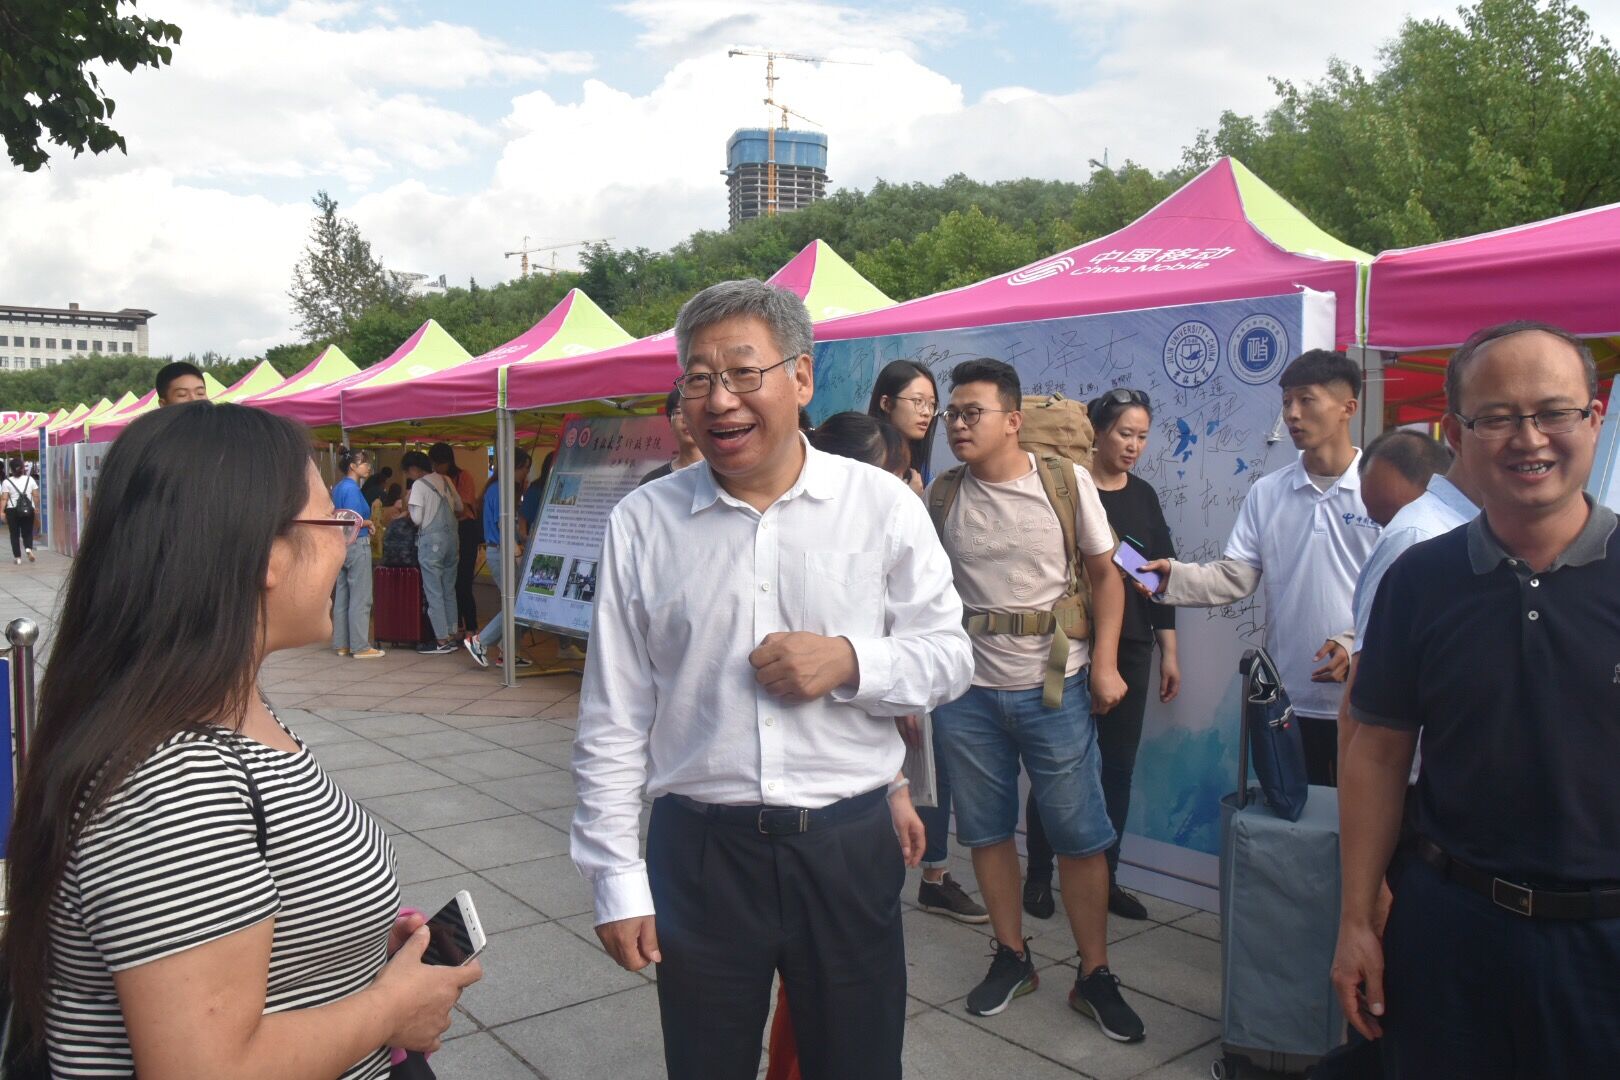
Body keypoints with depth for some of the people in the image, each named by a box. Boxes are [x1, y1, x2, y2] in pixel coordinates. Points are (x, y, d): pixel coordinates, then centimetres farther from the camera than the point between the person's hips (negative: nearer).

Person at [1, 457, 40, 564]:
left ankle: (18, 557, 5)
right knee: (27, 532, 10)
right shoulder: (30, 479, 2)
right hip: (28, 510, 1)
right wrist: (36, 508, 12)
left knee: (15, 534, 7)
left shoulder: (6, 482, -4)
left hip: (12, 510, -1)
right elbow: (36, 496, 2)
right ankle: (29, 548, -18)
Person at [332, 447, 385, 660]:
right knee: (360, 599, -4)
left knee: (341, 597, 12)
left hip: (341, 545, 10)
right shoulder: (352, 489, -16)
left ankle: (341, 644, 18)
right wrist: (369, 523, -5)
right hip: (357, 545, -10)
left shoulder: (338, 487, 12)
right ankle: (361, 646, -1)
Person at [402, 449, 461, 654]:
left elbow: (417, 519, -12)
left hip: (431, 540, -7)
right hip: (451, 536, 7)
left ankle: (442, 641, 0)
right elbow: (459, 509, 17)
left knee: (434, 592, -1)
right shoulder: (446, 480, 10)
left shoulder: (419, 485, -9)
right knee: (449, 590, 12)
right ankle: (451, 636, 15)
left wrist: (409, 509, 7)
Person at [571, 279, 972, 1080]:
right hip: (698, 853, 1)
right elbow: (612, 720, 1)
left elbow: (947, 653, 3)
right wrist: (616, 881, 1)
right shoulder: (641, 524, -2)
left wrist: (849, 661, -17)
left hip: (851, 846, 0)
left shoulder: (882, 504, -3)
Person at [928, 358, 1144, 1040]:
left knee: (1080, 835, 4)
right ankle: (1012, 957, 31)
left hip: (1055, 687, -2)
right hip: (968, 690, 2)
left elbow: (1105, 575, 2)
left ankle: (1094, 975, 22)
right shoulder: (941, 495, 2)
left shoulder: (1067, 483, -4)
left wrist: (1105, 664, -8)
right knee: (985, 830, 11)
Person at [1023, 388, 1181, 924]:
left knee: (1119, 765, 9)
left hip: (1131, 649, 5)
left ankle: (1105, 877, 22)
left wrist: (1169, 651, 12)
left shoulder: (1144, 496, 10)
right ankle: (1039, 875, 18)